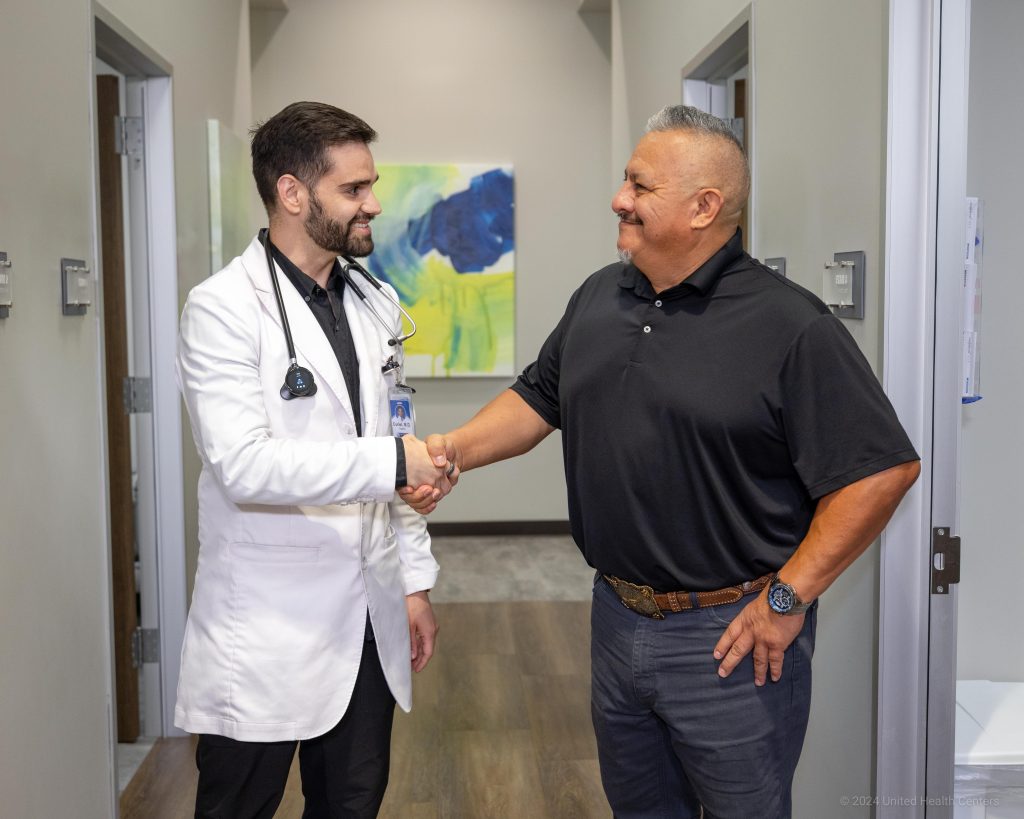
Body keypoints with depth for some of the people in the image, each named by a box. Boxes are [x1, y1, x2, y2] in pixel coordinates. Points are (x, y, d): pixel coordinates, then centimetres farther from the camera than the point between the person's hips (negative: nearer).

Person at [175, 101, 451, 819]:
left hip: (368, 623, 6)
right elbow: (244, 465, -22)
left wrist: (415, 580, 13)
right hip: (266, 631, -6)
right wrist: (395, 461, -23)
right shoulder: (223, 309, -11)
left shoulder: (375, 306, 11)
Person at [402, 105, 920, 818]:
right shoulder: (598, 298, 6)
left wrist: (787, 599, -17)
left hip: (731, 635, -6)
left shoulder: (792, 326, -17)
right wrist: (456, 451, -2)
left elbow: (882, 469, -18)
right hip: (618, 619, 7)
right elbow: (539, 398, 15)